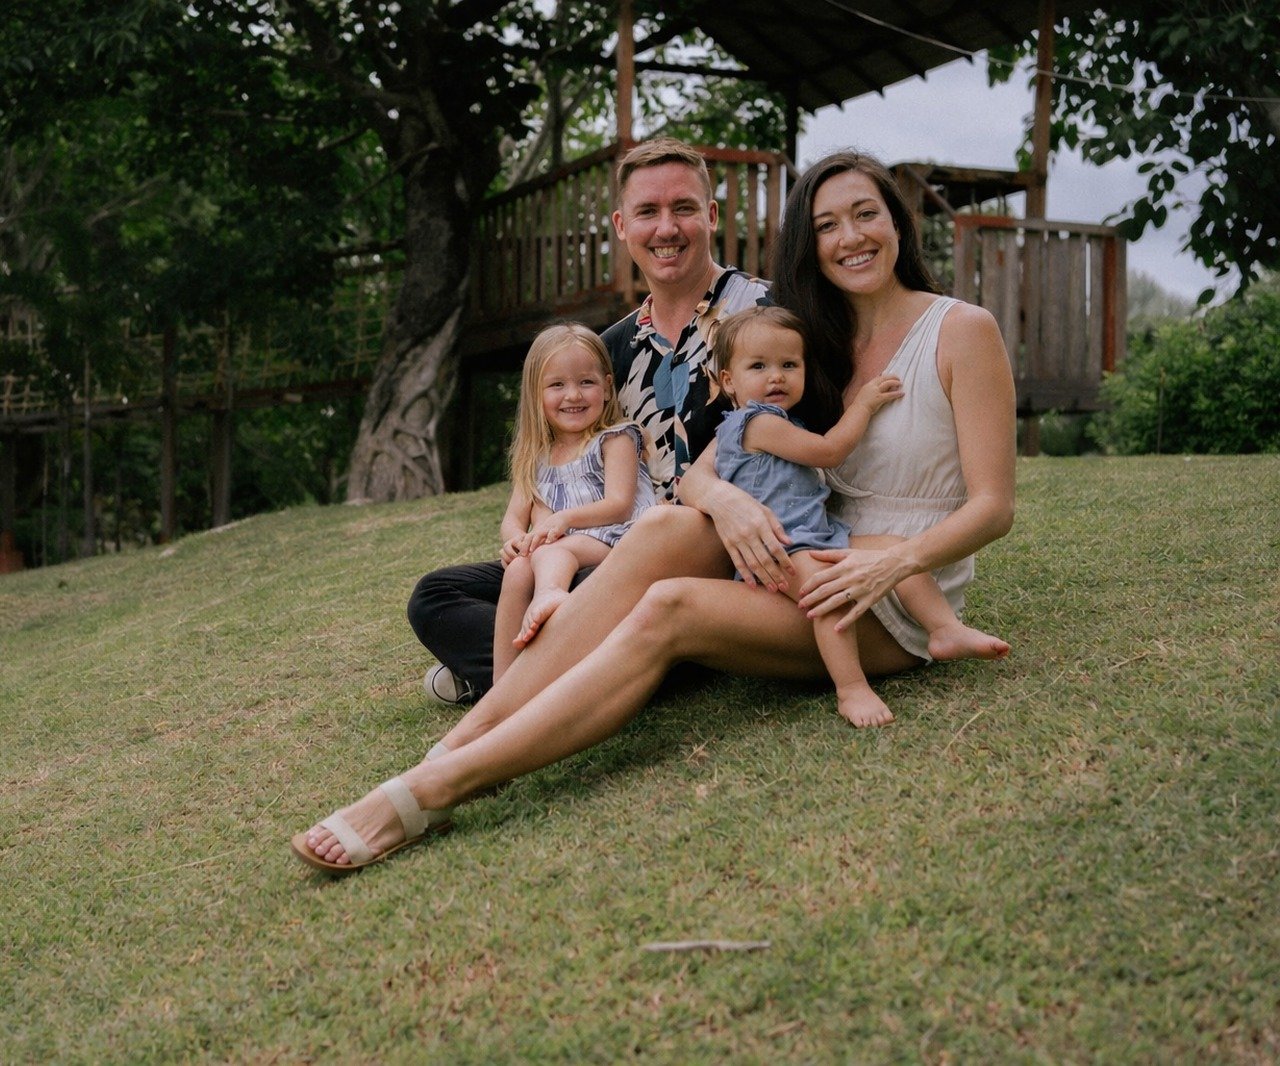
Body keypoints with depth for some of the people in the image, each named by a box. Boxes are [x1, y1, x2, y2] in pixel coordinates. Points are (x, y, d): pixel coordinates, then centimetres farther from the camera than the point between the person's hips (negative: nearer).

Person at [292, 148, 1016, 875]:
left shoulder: (963, 331, -4)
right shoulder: (809, 345, 12)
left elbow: (993, 506, -10)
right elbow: (699, 470, 2)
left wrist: (895, 560, -28)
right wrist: (724, 496, -22)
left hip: (897, 610, -5)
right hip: (808, 572, 5)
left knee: (670, 609, -30)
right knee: (665, 528, -26)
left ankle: (434, 790, -37)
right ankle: (460, 744, -34)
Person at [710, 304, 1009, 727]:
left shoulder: (784, 423, 23)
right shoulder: (758, 423, -10)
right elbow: (829, 451, -10)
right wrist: (863, 404, 1)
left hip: (820, 536, 10)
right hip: (781, 548, -10)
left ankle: (947, 629, -4)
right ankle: (851, 689, -41)